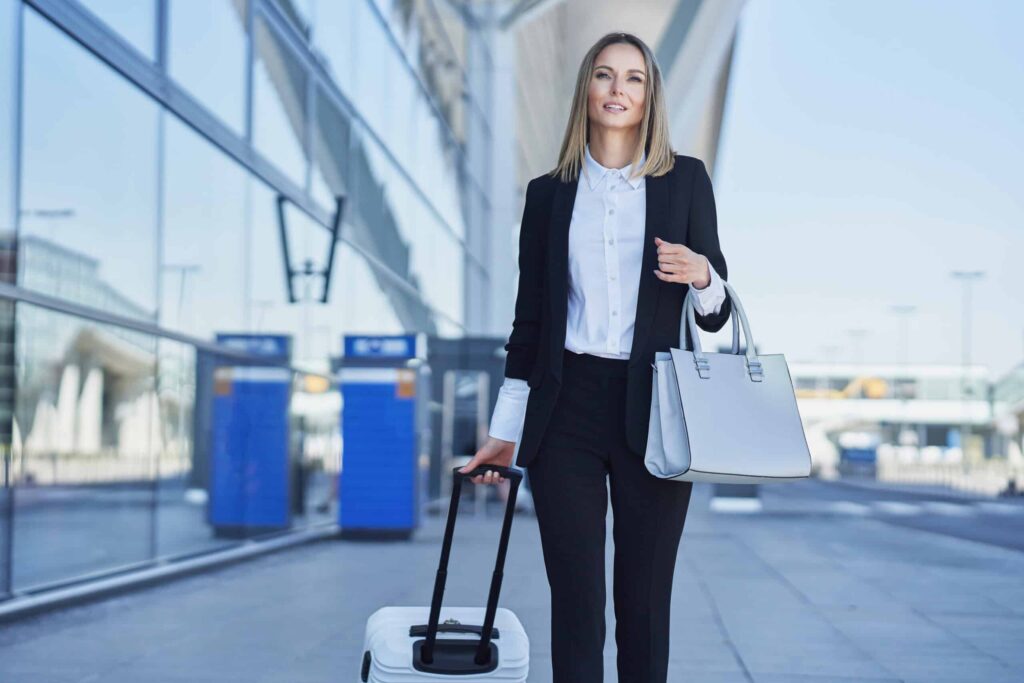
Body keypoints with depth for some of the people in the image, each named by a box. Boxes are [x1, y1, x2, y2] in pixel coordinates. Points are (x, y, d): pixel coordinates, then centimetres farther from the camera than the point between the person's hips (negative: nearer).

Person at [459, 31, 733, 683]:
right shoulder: (549, 193, 9)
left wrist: (702, 276, -16)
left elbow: (715, 313, 6)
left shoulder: (685, 179, 6)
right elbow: (530, 319, 11)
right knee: (575, 598, 2)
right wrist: (505, 432, 9)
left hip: (651, 413, -1)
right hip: (567, 410, 1)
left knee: (644, 599, 3)